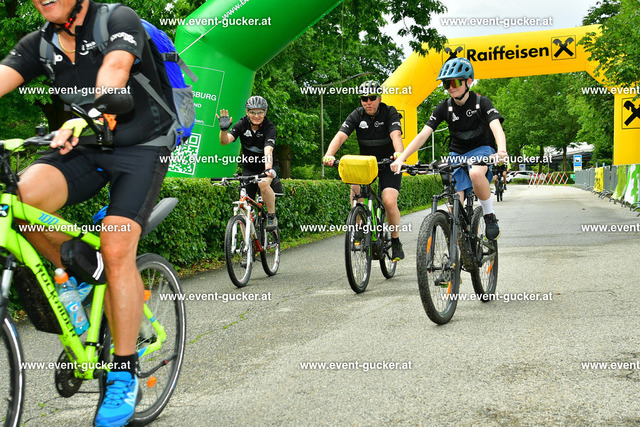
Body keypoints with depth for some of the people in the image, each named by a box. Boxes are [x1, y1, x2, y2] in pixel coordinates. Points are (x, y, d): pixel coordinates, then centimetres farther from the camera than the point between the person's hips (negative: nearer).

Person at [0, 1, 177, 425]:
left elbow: (115, 68, -31)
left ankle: (125, 378, -7)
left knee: (116, 250, -20)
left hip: (141, 147, -4)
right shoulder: (39, 44, 4)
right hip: (86, 150, 5)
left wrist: (91, 116, -51)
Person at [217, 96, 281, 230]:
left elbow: (268, 150, -35)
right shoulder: (242, 125, -11)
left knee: (263, 183, -36)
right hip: (249, 168, 3)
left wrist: (269, 169, -51)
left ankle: (272, 216, -16)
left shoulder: (269, 127, -19)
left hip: (267, 166, -3)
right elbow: (225, 141, -24)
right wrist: (223, 129, -44)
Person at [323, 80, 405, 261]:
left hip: (389, 163, -3)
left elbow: (396, 135, -33)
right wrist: (329, 155, -43)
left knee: (389, 201, -22)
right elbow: (340, 136, -23)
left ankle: (396, 242, 1)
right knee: (355, 190, -27)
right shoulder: (357, 115, -9)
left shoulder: (390, 112, -15)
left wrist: (399, 154, -55)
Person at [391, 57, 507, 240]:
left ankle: (490, 216, -17)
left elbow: (497, 128, -30)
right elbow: (423, 134, -12)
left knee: (476, 173, -39)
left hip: (481, 150, -3)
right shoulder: (445, 107, -5)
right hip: (457, 154, 3)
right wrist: (401, 158, -26)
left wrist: (501, 151, -52)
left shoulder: (481, 103, -14)